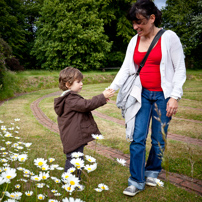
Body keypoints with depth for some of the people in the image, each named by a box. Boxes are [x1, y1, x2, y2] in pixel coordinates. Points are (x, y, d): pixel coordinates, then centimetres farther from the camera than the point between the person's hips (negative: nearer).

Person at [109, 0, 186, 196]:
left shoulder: (169, 37, -6)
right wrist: (111, 89, -7)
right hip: (142, 95, 3)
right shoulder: (134, 41, 6)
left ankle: (152, 172, 31)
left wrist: (175, 97, -11)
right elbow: (125, 69, 5)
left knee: (158, 139, 6)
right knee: (137, 138, -2)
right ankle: (137, 181, 10)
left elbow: (180, 69, -5)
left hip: (162, 95, -3)